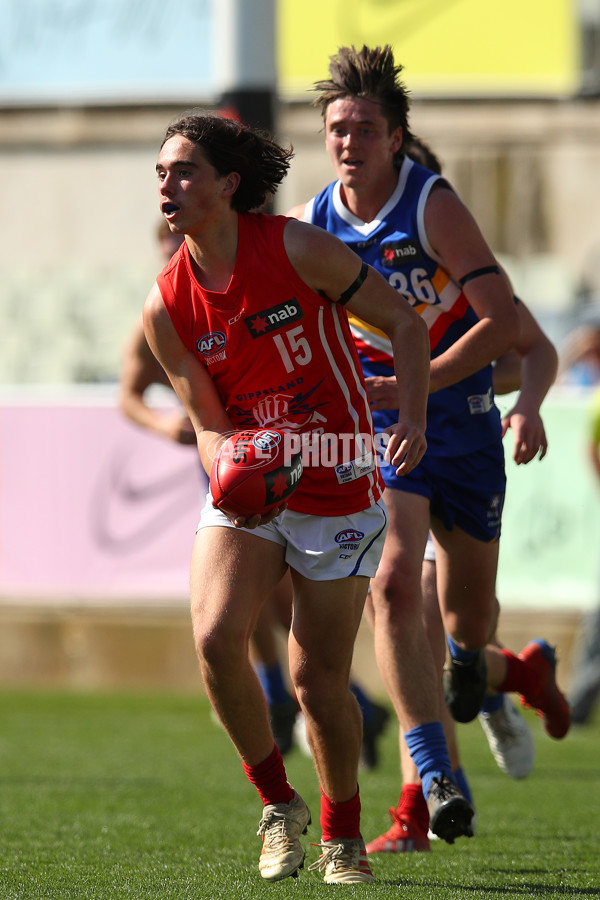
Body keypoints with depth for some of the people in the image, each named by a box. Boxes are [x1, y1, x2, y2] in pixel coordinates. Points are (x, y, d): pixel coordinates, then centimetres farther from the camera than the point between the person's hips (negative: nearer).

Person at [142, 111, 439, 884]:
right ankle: (277, 805, 3)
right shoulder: (167, 308, -4)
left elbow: (404, 323, -5)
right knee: (215, 637, -20)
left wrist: (412, 418, -19)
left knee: (317, 679, -2)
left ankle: (342, 837, 23)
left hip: (337, 492, -3)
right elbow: (209, 424, 2)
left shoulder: (296, 250, -14)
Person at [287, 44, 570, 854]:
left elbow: (503, 322, -21)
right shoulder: (311, 226, -4)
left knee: (469, 621, 8)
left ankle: (522, 669, 48)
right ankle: (429, 785, -21)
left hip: (458, 417, -2)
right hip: (378, 425, 2)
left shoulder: (434, 207, -16)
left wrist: (411, 387, -25)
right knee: (392, 586, -21)